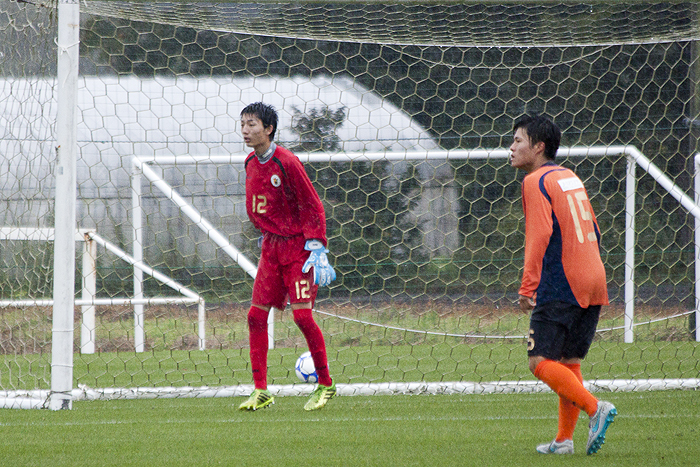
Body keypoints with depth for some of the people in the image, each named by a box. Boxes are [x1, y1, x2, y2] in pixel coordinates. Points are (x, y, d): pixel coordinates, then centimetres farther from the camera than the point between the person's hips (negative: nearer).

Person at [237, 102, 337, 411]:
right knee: (256, 315, -1)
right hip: (271, 247, 7)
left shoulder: (286, 163, -16)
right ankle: (261, 392, 4)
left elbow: (312, 206, -14)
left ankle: (325, 384, 3)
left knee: (302, 314, -13)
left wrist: (317, 250, -17)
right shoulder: (251, 163, 6)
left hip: (297, 247, -7)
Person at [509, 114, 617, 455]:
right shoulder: (570, 178, 18)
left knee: (540, 361, -9)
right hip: (593, 285, 8)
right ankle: (564, 439, 13)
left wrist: (527, 287, -17)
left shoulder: (536, 182, -7)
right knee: (569, 361, 13)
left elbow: (539, 236, -17)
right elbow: (593, 232, 22)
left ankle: (595, 408, -23)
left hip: (560, 286, -8)